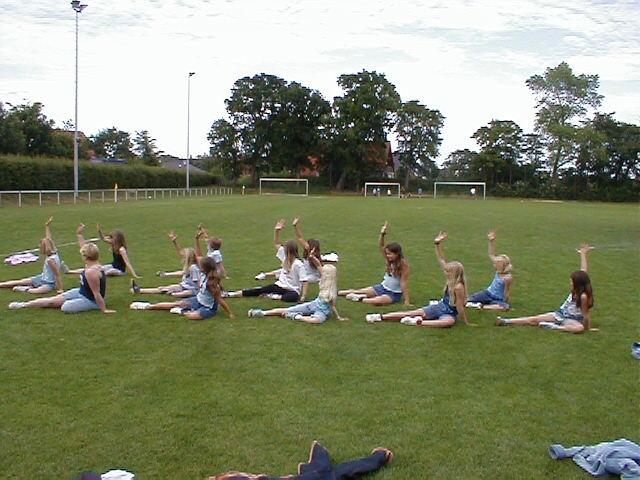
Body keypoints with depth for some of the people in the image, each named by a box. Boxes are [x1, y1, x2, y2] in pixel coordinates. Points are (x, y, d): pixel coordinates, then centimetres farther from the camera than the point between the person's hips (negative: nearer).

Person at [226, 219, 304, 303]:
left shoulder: (299, 265, -15)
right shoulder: (285, 257, 5)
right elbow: (277, 244, 11)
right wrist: (276, 230, -4)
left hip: (292, 290, -6)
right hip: (280, 286, 6)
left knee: (294, 296, -42)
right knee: (259, 290, -7)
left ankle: (272, 296, -34)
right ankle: (230, 294, -9)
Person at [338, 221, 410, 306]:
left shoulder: (403, 264, -20)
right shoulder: (389, 260, -3)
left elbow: (404, 283, -21)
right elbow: (381, 246, -10)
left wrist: (406, 300, -22)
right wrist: (382, 234, -27)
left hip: (394, 294, -6)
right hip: (382, 287, 6)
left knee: (377, 301, -38)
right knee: (356, 291, -1)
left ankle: (359, 299, -22)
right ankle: (336, 293, 11)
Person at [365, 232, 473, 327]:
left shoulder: (459, 287, -25)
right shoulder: (450, 280, -5)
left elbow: (460, 307, -20)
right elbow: (441, 261, -7)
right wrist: (438, 244, -15)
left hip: (449, 314, -7)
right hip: (439, 307, 7)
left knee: (449, 322, -44)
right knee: (414, 313, -4)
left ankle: (418, 322, -42)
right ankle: (381, 316, -7)